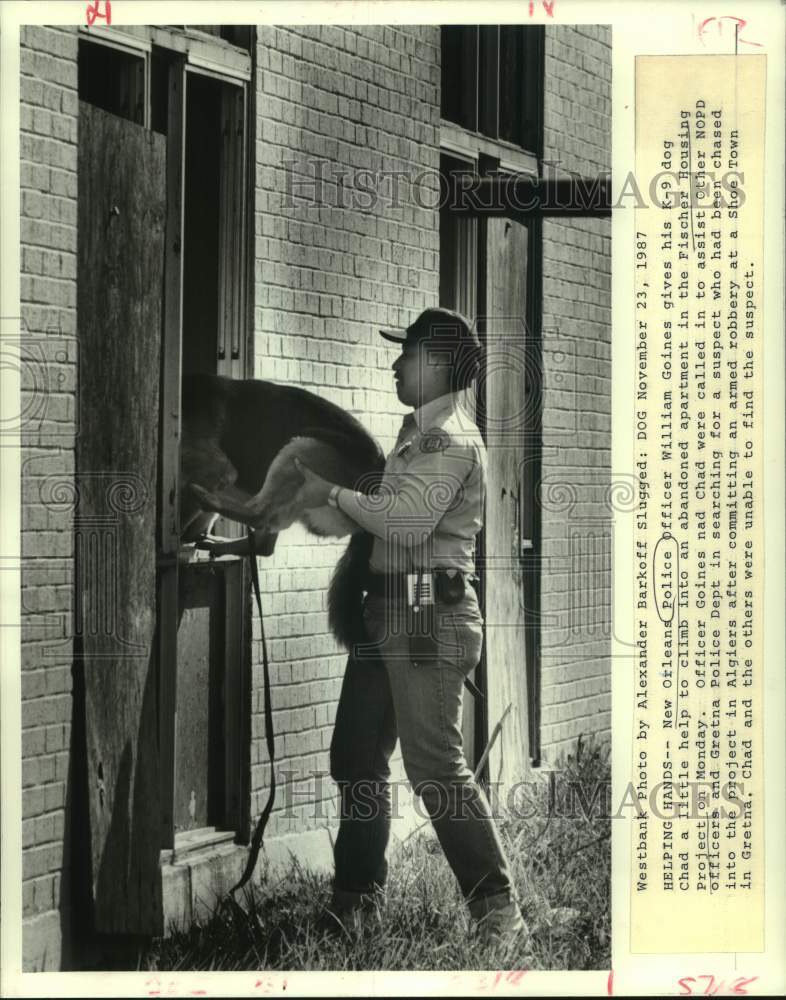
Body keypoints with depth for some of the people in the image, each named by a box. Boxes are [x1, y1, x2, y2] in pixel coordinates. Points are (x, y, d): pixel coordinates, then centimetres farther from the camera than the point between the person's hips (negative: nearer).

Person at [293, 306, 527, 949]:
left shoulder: (452, 440, -12)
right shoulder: (418, 434, 20)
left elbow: (409, 520, -22)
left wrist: (335, 494, -13)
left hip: (429, 617, -10)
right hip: (389, 609, 10)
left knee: (435, 764, -11)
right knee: (357, 755, 13)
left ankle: (498, 909, -5)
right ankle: (354, 896, 24)